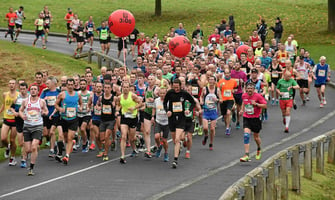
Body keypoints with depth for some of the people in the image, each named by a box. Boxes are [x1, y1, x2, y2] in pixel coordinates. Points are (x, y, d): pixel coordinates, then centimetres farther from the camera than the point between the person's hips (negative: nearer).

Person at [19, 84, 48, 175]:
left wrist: (44, 112, -10)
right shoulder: (25, 101, 3)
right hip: (27, 126, 2)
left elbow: (46, 111, 14)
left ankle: (31, 168, -7)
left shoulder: (42, 102, 1)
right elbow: (20, 110, 13)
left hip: (37, 127, -2)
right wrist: (22, 116, -9)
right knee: (28, 150, 1)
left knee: (34, 148, -17)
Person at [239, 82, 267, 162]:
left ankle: (259, 150, 45)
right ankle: (246, 155, -20)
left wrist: (256, 104, -23)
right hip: (246, 118, 2)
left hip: (255, 119, -2)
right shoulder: (244, 95, 2)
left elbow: (265, 106, -11)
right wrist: (242, 110, 14)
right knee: (246, 135, -16)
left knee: (256, 137, 11)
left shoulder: (258, 96, -11)